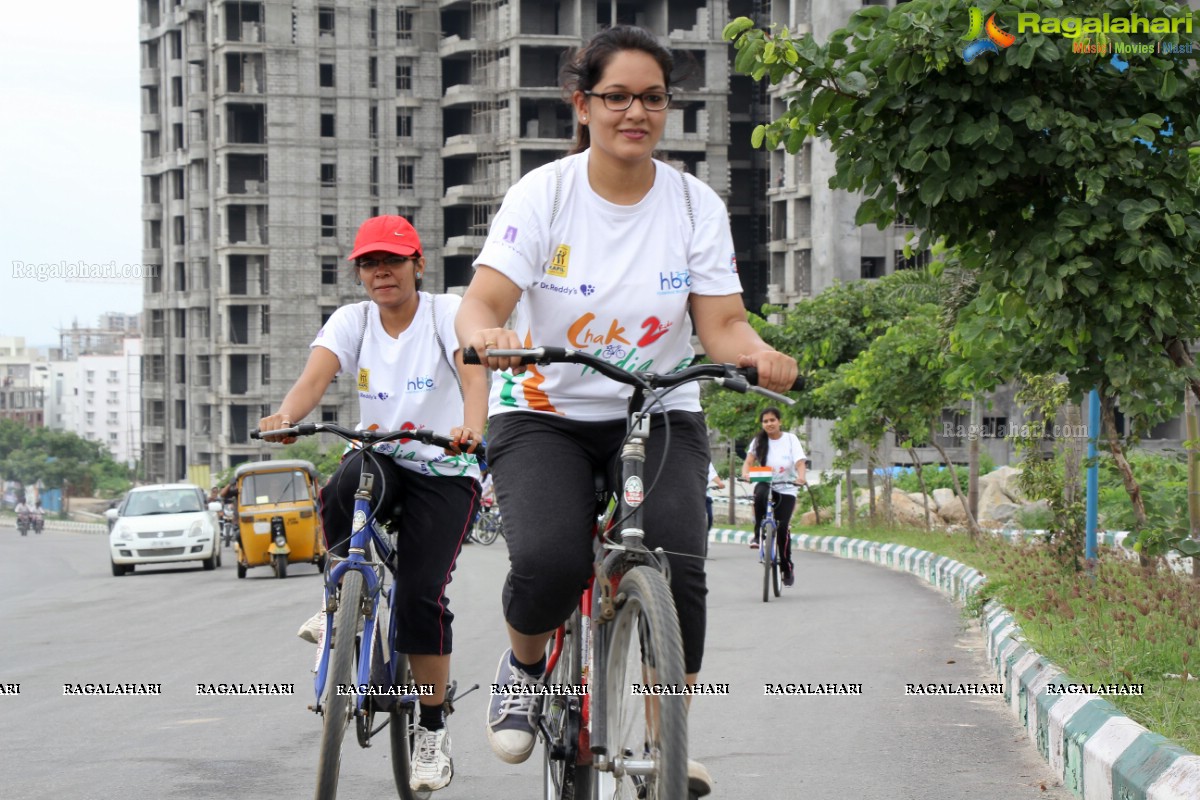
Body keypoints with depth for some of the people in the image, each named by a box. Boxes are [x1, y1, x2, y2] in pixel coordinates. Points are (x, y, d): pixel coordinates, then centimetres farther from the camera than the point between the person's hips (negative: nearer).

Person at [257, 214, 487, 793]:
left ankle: (433, 729, -1)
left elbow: (473, 374, -27)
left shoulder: (447, 313, -8)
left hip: (445, 470, -2)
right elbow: (315, 376, -18)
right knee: (340, 494, -35)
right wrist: (285, 416, -41)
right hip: (379, 458, 2)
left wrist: (471, 426, -49)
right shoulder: (352, 321, 0)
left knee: (420, 593, -17)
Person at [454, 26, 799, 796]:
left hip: (659, 419, 1)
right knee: (548, 564, -28)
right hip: (544, 419, -1)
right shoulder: (543, 194, -7)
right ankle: (524, 665, 8)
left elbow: (722, 323, -7)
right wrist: (485, 335, -41)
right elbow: (481, 304, -16)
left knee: (679, 567, -25)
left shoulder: (696, 205, -1)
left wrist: (759, 354, -31)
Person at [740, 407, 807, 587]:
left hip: (786, 489, -1)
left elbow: (800, 462, -12)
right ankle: (758, 534, -21)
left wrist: (800, 477, -33)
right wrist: (745, 473, -30)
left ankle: (788, 567, 4)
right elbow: (749, 460, -7)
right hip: (765, 483, 1)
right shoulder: (759, 441, 3)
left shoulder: (790, 439, -2)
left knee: (782, 527, -13)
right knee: (760, 493, -37)